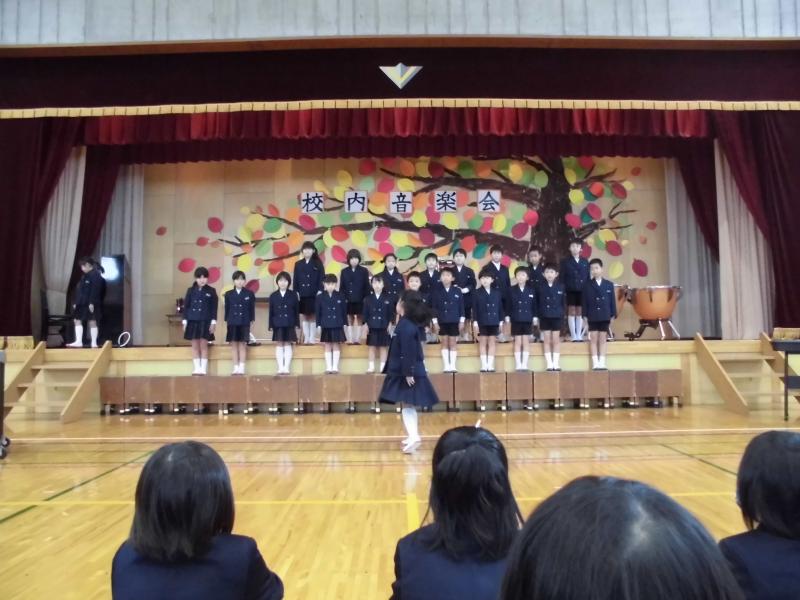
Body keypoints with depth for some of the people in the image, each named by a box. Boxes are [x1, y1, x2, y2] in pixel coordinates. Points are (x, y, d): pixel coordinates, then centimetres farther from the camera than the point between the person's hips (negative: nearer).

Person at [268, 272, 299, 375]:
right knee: (279, 345, 4)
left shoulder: (293, 295, 0)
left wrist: (297, 324, -3)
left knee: (288, 345, 3)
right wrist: (271, 325, -1)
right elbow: (271, 312, 3)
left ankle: (287, 368, 7)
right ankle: (280, 368, 8)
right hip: (278, 325, 1)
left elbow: (297, 311, 1)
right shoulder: (273, 296, 3)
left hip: (289, 325, -1)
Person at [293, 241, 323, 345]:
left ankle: (312, 338, 6)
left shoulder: (318, 264, 2)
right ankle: (306, 338, 11)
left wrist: (320, 291, -11)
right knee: (304, 316, 5)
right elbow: (295, 279, 7)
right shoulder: (298, 264, 9)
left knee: (313, 316, 2)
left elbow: (321, 278, -1)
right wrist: (296, 291, -2)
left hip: (314, 294, -2)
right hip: (302, 294, 2)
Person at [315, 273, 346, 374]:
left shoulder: (340, 296, 1)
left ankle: (335, 367, 9)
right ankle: (328, 367, 9)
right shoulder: (320, 297, 1)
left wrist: (345, 324, 1)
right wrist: (318, 325, -2)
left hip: (338, 325, 0)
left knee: (336, 346, 4)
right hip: (326, 326, 0)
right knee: (327, 346, 5)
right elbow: (318, 312, 2)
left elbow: (344, 311, 4)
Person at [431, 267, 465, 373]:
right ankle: (446, 366, 9)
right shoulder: (436, 291, -1)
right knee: (444, 343, 5)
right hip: (441, 321, 0)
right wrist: (435, 322, -4)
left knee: (453, 342, 4)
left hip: (454, 321, 0)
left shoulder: (457, 291, 0)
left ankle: (453, 365, 7)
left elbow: (461, 307, 2)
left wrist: (461, 321, -1)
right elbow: (434, 307, 0)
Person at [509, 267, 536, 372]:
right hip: (516, 319, -1)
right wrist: (507, 317, -5)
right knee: (517, 341, 3)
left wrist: (535, 317, 0)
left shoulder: (531, 290, 2)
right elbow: (508, 305, 0)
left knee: (526, 341, 4)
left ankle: (524, 364, 9)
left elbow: (534, 305, 4)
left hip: (527, 319, 1)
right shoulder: (511, 290, -1)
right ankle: (518, 365, 7)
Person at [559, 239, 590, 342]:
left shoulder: (585, 262, 8)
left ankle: (579, 335, 11)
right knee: (571, 311, 0)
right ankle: (573, 336, 3)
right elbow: (561, 277, -2)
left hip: (582, 291, 2)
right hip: (570, 290, -2)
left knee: (580, 311, 6)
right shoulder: (565, 262, 1)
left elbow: (588, 277, 8)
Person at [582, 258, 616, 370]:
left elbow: (612, 301, 5)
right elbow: (584, 302, -1)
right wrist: (585, 316, -5)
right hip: (592, 317, -1)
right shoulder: (587, 285, 0)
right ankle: (595, 363, 3)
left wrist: (613, 315, 0)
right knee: (593, 340, 1)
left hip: (605, 317, 1)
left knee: (602, 340, 6)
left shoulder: (609, 284, 5)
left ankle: (602, 363, 9)